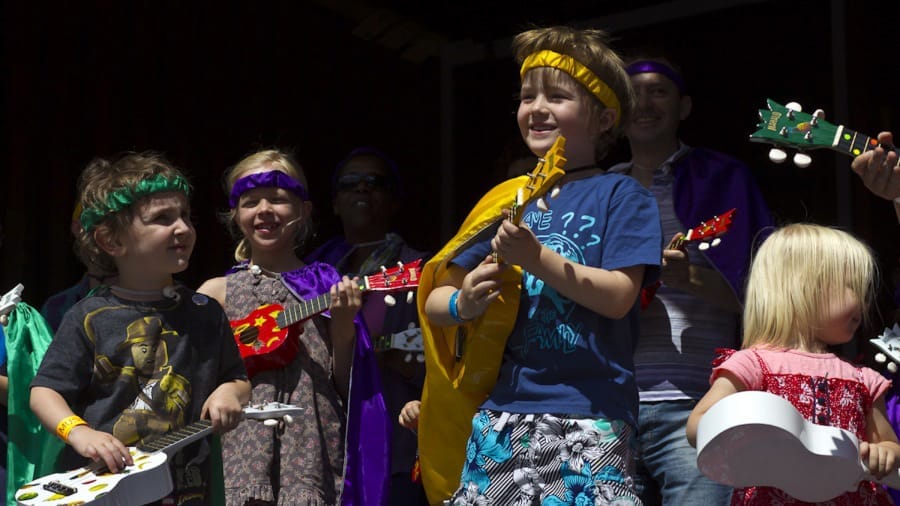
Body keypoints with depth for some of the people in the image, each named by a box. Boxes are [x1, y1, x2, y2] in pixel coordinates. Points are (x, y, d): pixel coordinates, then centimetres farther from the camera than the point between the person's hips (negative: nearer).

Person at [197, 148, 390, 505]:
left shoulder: (328, 288, 5)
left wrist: (343, 325, -9)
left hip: (313, 453, 0)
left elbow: (347, 389, 4)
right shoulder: (217, 291, 5)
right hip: (241, 453, 0)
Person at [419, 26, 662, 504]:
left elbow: (618, 297, -11)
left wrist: (537, 258, -20)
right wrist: (464, 305, -8)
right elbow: (434, 300, 14)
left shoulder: (620, 195, 1)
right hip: (501, 416, 5)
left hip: (588, 417, -4)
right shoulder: (508, 200, 14)